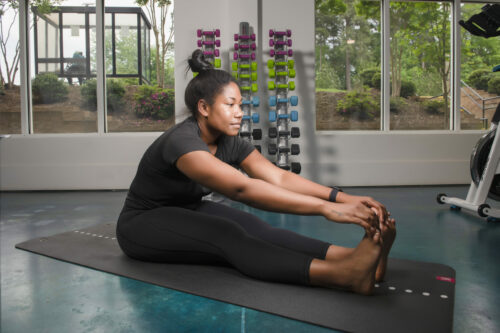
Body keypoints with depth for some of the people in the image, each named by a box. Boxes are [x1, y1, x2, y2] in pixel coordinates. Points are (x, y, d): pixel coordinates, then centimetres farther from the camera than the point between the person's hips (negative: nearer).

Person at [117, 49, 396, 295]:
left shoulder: (231, 143, -7)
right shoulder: (181, 141, -32)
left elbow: (279, 177, -20)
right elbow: (241, 187, -47)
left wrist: (343, 198, -34)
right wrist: (327, 208, -52)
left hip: (187, 211, 7)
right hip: (144, 225, -7)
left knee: (254, 227, -25)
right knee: (226, 235, -36)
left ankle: (351, 257, -41)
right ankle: (344, 275, -53)